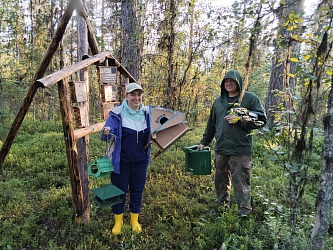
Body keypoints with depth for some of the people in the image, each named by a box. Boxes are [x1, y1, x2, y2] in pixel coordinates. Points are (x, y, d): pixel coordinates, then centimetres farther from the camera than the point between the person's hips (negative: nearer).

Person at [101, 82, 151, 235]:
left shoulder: (147, 113, 0)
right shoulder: (117, 114, -11)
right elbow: (106, 136, -16)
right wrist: (106, 133, -39)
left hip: (140, 161, 3)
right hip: (121, 161, -3)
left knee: (137, 191, 15)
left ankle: (134, 220, 35)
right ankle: (118, 221, 31)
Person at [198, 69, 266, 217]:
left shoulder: (250, 98, -2)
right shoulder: (219, 100, 14)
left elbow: (261, 120, -5)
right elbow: (211, 124, 20)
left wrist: (241, 120, -17)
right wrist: (204, 142, 20)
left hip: (241, 151, -5)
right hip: (220, 150, 6)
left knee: (240, 182, -1)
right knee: (220, 180, 16)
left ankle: (244, 212, 15)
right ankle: (221, 207, 34)